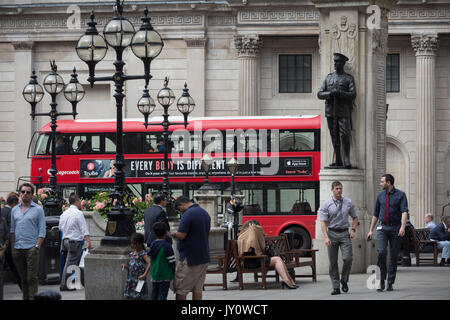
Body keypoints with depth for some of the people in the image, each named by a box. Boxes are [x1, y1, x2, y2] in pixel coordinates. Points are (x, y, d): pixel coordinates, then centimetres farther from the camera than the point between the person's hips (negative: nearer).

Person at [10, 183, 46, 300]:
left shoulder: (38, 210, 1)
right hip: (18, 249, 5)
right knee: (23, 278, 9)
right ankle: (25, 298, 15)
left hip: (31, 248, -4)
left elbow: (42, 231, -2)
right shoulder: (15, 210, 14)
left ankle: (32, 298, -9)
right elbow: (12, 230, 17)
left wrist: (37, 246, -12)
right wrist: (13, 246, 9)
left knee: (32, 278, -8)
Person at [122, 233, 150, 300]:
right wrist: (125, 266, -1)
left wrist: (144, 275, -28)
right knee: (134, 297, 10)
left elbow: (149, 263, -25)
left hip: (139, 280, -7)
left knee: (139, 297, -5)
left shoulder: (142, 254, -11)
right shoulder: (132, 254, 12)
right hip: (132, 280, 7)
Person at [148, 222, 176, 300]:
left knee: (154, 296, 12)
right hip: (165, 276, -6)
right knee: (162, 296, -5)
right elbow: (171, 262, -12)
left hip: (154, 276, 6)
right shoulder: (167, 246, -14)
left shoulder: (152, 245, 5)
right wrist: (173, 274, 1)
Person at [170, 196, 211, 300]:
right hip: (204, 257, 8)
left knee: (180, 289, 0)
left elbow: (181, 235, -22)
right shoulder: (205, 213, 12)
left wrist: (173, 234, 0)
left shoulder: (187, 215, -16)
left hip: (189, 258, -8)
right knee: (198, 288, 11)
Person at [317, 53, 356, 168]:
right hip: (330, 111, 3)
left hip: (343, 112, -3)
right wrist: (330, 94, -11)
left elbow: (353, 95, -6)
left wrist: (339, 93, -18)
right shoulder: (329, 78, 16)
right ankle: (337, 160, 8)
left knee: (344, 135, -13)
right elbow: (320, 94, 9)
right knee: (334, 136, 4)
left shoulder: (349, 78, 5)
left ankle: (346, 159, -7)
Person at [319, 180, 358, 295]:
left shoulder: (348, 202, 7)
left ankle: (344, 281, 9)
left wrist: (353, 230, 2)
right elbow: (323, 222, -7)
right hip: (332, 233, -1)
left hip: (344, 234, 1)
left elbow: (355, 217, 18)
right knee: (333, 262, 0)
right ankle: (336, 287, 6)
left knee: (348, 258, -13)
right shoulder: (326, 205, -2)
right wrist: (326, 237, -18)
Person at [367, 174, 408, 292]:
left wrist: (403, 227, -28)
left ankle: (390, 283, 11)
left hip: (395, 228, -2)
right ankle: (381, 281, -10)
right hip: (382, 228, 2)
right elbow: (375, 214, 18)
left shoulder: (400, 195, -2)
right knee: (382, 252, -16)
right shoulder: (380, 195, 11)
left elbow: (404, 212, -13)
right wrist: (371, 230, 15)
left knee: (393, 256, 2)